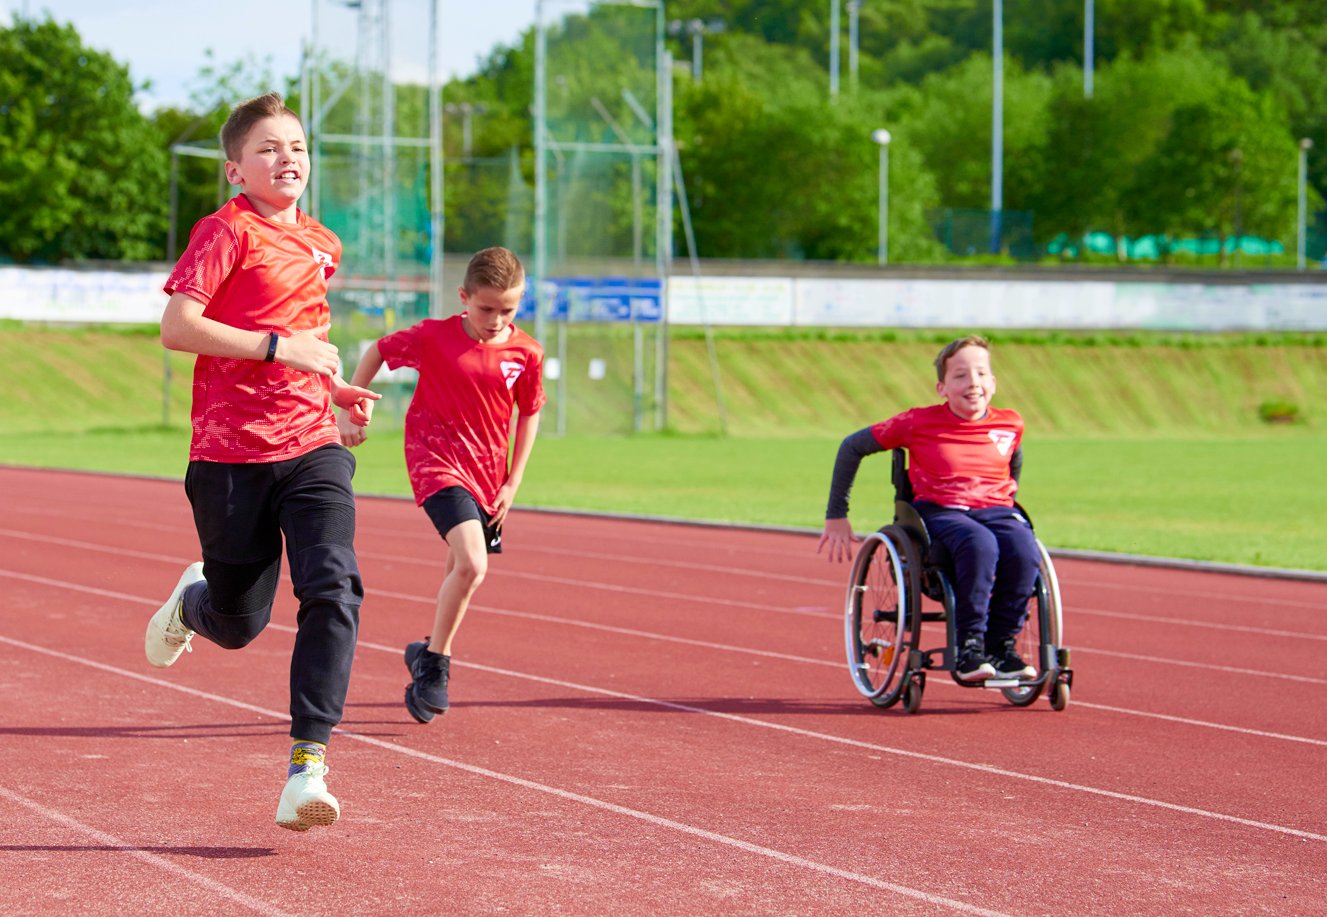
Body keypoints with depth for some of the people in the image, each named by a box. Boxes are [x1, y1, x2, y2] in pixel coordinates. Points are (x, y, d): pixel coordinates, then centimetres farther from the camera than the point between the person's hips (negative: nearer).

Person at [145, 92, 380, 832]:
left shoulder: (322, 244, 14)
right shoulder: (226, 233, -8)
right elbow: (177, 327, -19)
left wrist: (332, 388, 14)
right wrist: (281, 346, -22)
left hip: (312, 447, 4)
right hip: (232, 455, -4)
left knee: (334, 589, -19)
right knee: (239, 624, 9)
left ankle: (308, 767, -19)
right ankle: (190, 602, 48)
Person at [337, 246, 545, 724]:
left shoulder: (526, 354, -3)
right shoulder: (433, 337, -11)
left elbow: (529, 415, 10)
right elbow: (377, 352, 4)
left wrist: (512, 483, 7)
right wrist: (349, 410, 2)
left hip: (487, 475, 5)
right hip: (436, 462, -5)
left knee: (462, 573, 16)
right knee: (471, 566, -23)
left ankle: (429, 653, 39)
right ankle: (435, 664, -9)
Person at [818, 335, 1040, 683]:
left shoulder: (1010, 425, 8)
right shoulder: (920, 423, -1)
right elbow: (853, 446, 8)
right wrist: (836, 516, 8)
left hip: (996, 511, 3)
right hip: (939, 513, -3)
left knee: (1024, 550, -33)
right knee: (979, 545, -39)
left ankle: (1002, 645, -17)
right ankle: (969, 648, -28)